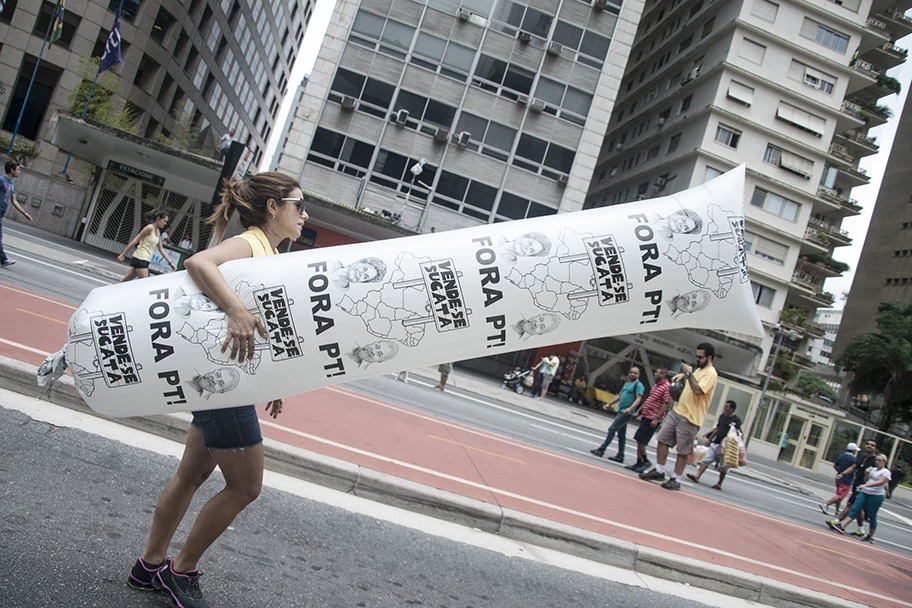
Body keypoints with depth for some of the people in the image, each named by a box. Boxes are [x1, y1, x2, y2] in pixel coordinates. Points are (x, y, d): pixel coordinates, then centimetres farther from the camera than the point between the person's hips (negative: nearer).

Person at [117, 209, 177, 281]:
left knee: (125, 281, 16)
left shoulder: (158, 232, 13)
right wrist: (123, 255, -14)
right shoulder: (150, 228, -12)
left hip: (145, 260, 9)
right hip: (140, 259, -9)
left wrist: (170, 262, 15)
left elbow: (161, 249, 18)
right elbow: (135, 241, -13)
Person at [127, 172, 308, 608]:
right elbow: (198, 262, -35)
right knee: (245, 486, 2)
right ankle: (182, 571, 19)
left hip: (225, 378, 9)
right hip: (225, 377, -9)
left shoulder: (268, 252, 13)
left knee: (193, 475, 18)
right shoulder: (248, 244, -14)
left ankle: (151, 566, 32)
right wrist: (237, 310, -46)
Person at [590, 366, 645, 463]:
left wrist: (630, 408, -31)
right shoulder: (626, 383, 18)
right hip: (621, 411, 9)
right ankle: (620, 456, 15)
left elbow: (638, 399, -17)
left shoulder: (638, 385, -8)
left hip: (626, 413, -9)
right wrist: (609, 404, 19)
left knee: (612, 429, -12)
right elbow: (619, 396, 25)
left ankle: (601, 450, -9)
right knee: (621, 434, 11)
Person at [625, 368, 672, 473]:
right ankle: (639, 463, 14)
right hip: (645, 416, 9)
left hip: (652, 419, -9)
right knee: (639, 440, 9)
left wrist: (657, 418, -23)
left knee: (640, 440, -10)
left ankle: (646, 461, 4)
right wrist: (638, 411, 21)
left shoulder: (667, 387, -13)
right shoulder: (655, 385, 16)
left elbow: (666, 404, -19)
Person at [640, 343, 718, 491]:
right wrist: (683, 376, 12)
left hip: (690, 418, -9)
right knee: (662, 439, 6)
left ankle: (675, 480, 8)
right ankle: (659, 471, 16)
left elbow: (698, 391, -25)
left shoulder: (711, 374, -12)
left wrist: (689, 374, -20)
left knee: (683, 451, 0)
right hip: (677, 411, 9)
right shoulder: (699, 370, 17)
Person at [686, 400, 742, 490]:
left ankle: (719, 484, 11)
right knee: (706, 460, 0)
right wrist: (709, 439, 19)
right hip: (715, 443, 7)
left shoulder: (736, 420, -10)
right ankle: (697, 477, -4)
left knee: (723, 466, 2)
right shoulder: (722, 416, 12)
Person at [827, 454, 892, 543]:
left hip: (876, 496, -6)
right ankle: (841, 526, -15)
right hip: (864, 492, 6)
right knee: (855, 509, -6)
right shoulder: (873, 469, 15)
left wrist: (865, 485, -30)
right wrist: (866, 474, 1)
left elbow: (880, 482, -22)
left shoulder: (886, 472, -6)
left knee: (872, 516, 2)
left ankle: (870, 536, 17)